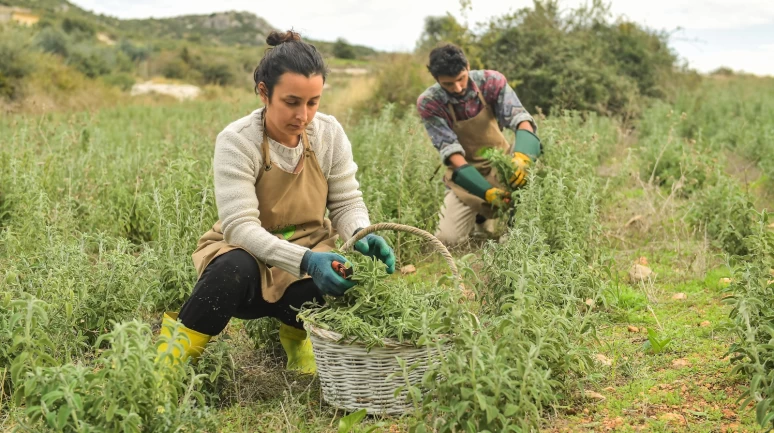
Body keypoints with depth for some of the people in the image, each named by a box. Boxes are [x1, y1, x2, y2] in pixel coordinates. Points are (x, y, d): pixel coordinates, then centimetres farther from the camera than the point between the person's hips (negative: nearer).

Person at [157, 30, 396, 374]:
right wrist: (304, 261, -41)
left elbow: (347, 203, -3)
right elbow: (240, 227, -27)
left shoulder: (329, 133, -8)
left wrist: (362, 236, -27)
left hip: (310, 255, 4)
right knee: (234, 270, -39)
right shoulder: (237, 141, -20)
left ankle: (298, 330, 7)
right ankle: (178, 349, -15)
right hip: (247, 253, -3)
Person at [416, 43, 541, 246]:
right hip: (465, 174, 0)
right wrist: (488, 192, -36)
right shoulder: (428, 103, -20)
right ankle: (476, 217, 23)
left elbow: (520, 118, -26)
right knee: (448, 239, -11)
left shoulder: (491, 81, -17)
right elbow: (451, 150, -24)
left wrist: (521, 157, -49)